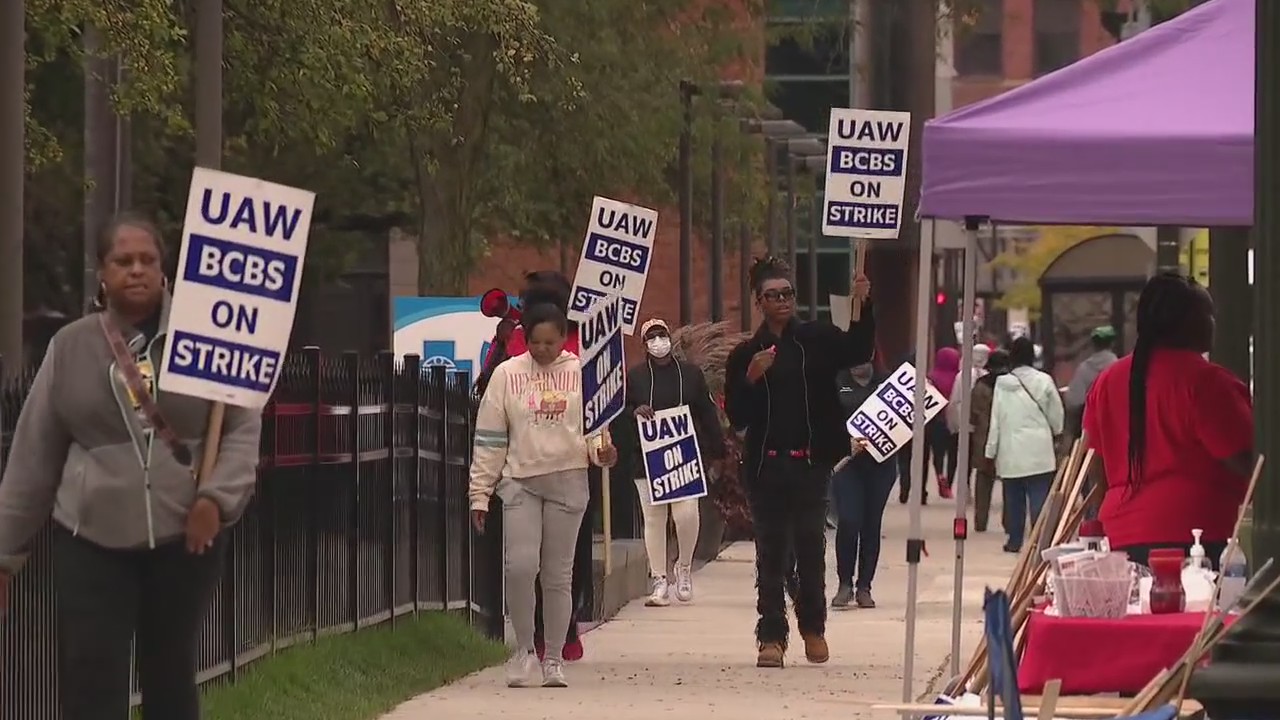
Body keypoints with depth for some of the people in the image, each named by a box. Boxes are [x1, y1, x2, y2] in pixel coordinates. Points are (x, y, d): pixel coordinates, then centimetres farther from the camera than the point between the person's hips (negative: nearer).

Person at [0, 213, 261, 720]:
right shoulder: (71, 347, 2)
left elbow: (243, 427, 1)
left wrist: (216, 497, -16)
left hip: (185, 539, 0)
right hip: (92, 542, 0)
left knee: (171, 677, 12)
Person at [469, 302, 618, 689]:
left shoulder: (580, 373, 4)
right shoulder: (507, 374, 3)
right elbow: (490, 438, 5)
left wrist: (600, 452, -11)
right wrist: (480, 493, 2)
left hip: (567, 480, 0)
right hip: (520, 482, 0)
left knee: (559, 573, 5)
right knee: (520, 566, -13)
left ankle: (554, 660, 14)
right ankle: (524, 650, 4)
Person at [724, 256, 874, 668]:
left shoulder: (817, 340, 7)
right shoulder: (746, 354, 6)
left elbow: (859, 351, -9)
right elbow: (736, 417, 2)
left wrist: (863, 307, -21)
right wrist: (751, 379, -14)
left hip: (812, 461, 0)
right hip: (766, 464, 0)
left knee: (811, 548, 4)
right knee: (770, 553, 1)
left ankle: (813, 627, 18)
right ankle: (771, 637, 2)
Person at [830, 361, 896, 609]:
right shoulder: (837, 383, 4)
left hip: (880, 465, 2)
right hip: (846, 461, -2)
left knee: (872, 525, 5)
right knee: (848, 522, -11)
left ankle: (864, 587, 13)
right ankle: (845, 584, 3)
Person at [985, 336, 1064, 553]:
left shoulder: (1002, 384, -1)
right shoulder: (1043, 381, -5)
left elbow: (995, 420, 2)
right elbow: (1056, 414, 4)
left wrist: (991, 451, 8)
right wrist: (1056, 436, 25)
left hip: (1011, 452, 2)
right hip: (1039, 451, -2)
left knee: (1014, 499, 12)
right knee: (1039, 497, -3)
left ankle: (1014, 541, 17)